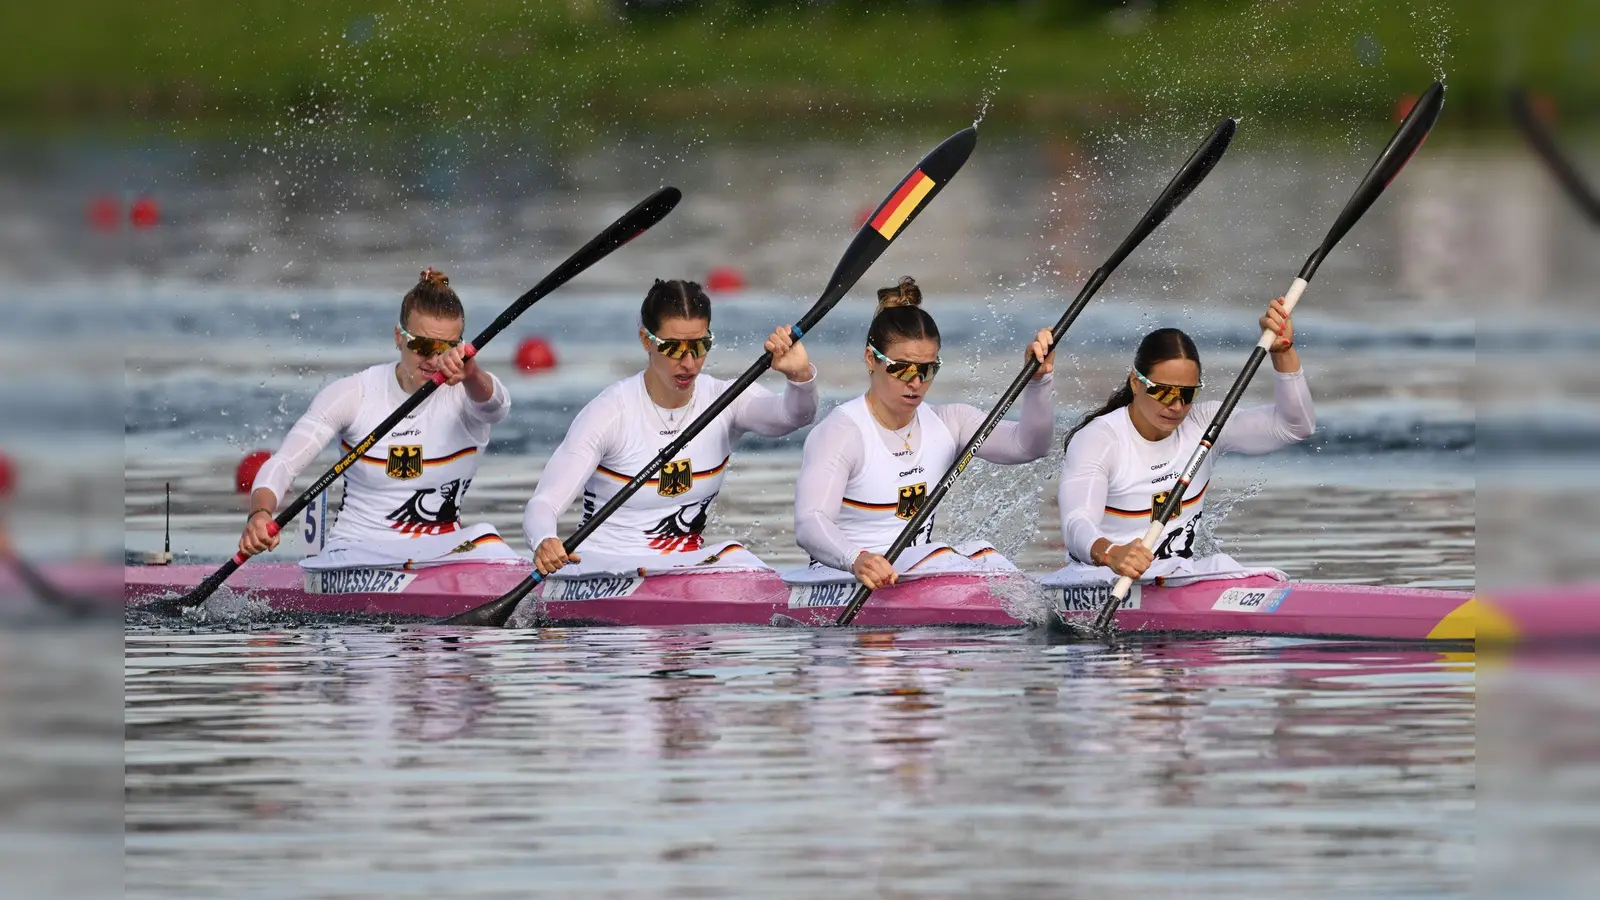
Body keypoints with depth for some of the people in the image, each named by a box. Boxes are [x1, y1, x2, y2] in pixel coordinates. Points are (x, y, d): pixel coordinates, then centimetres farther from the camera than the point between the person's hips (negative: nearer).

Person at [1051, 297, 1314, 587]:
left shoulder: (1202, 424, 4)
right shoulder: (1095, 440, -13)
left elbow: (1295, 426, -3)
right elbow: (1077, 525, -30)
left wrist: (1283, 351, -18)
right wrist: (1110, 553, -54)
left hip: (1180, 573, 4)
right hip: (1101, 574, -4)